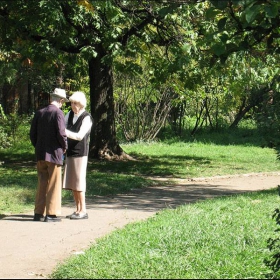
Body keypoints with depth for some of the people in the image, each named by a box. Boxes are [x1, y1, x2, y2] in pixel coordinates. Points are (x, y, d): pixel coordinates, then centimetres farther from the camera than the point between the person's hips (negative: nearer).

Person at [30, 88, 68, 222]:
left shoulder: (39, 113, 8)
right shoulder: (58, 113, -10)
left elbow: (32, 134, 9)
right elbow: (61, 133, -17)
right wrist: (64, 146, 0)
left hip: (40, 154, 6)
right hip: (54, 153, -6)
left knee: (42, 183, 12)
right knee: (54, 185, 0)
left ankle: (38, 213, 14)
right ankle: (52, 214, 0)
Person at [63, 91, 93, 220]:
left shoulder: (87, 118, -10)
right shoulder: (70, 114, 10)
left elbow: (80, 136, -18)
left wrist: (64, 131, -26)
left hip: (80, 153, -7)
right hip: (70, 152, 7)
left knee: (79, 182, -6)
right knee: (72, 183, 8)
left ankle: (83, 211, 1)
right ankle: (78, 210, 16)